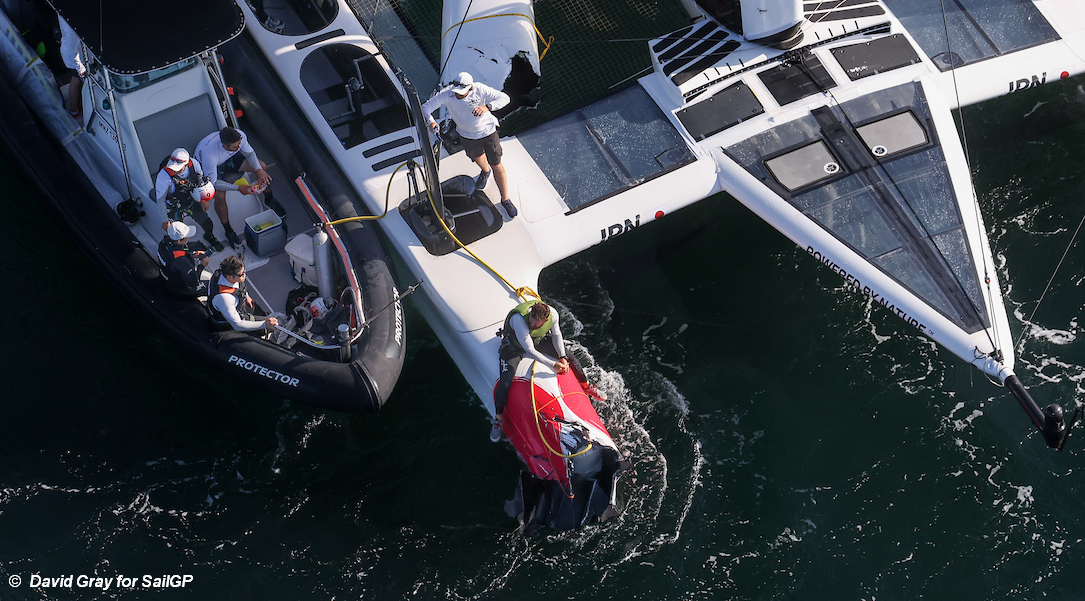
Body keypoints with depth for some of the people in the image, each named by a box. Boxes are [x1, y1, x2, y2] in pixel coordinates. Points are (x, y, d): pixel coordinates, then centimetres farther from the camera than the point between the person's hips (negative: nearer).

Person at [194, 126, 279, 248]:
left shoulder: (240, 136, -32)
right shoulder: (209, 153, -45)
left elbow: (249, 152, -9)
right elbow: (213, 182, -34)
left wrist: (259, 170, -27)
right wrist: (238, 188, -39)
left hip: (230, 158, 5)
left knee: (262, 166, -10)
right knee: (220, 196, -30)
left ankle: (269, 199, 18)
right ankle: (228, 231, -5)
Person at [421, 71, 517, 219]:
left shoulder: (480, 90, -30)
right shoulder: (447, 94, -26)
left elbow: (504, 98, -30)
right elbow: (426, 107, -21)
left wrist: (487, 107, -49)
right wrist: (431, 121, -43)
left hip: (488, 132, -3)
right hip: (468, 136, 3)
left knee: (496, 165, 3)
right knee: (477, 156, 31)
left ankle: (505, 200, 22)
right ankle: (485, 172, 68)